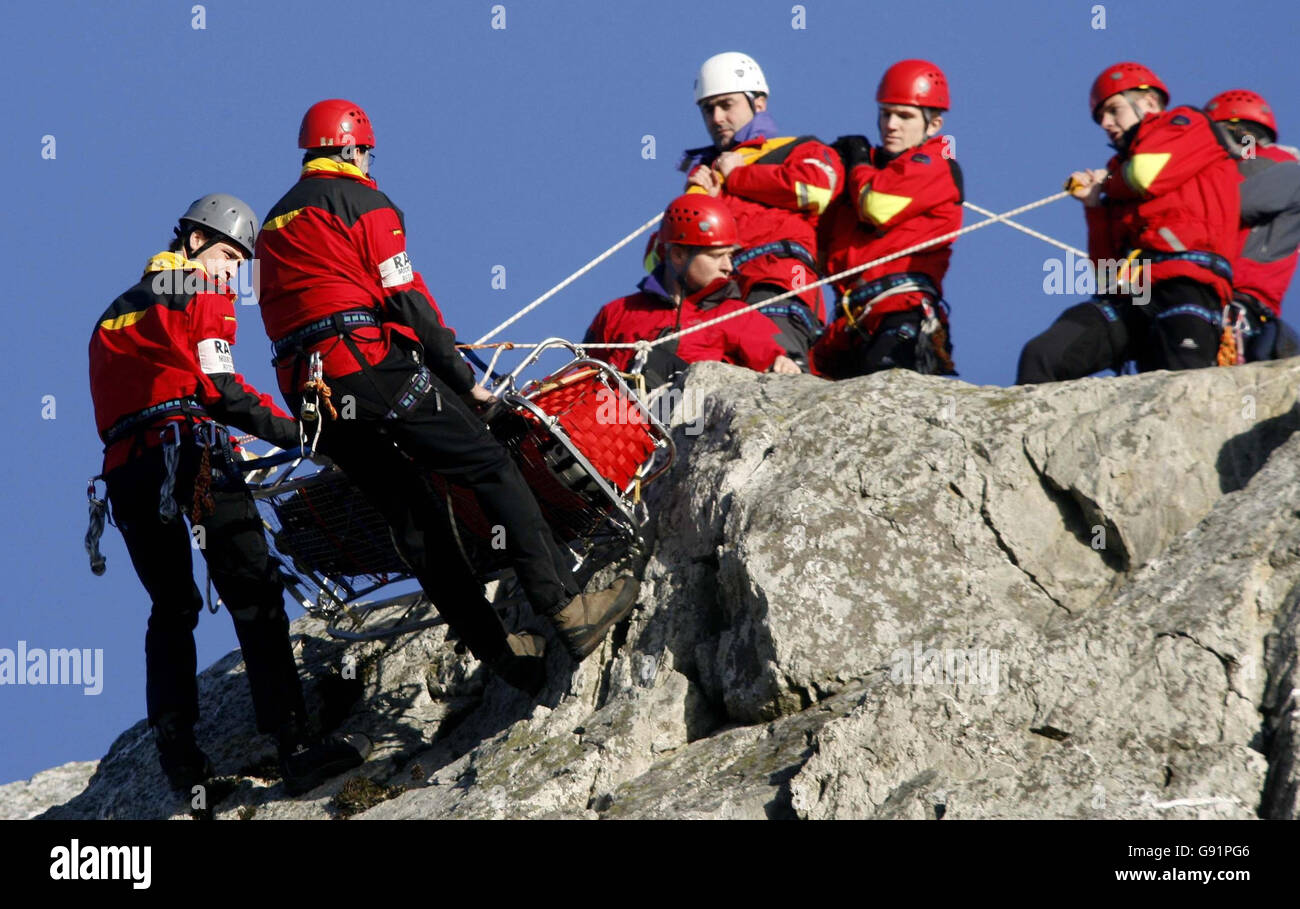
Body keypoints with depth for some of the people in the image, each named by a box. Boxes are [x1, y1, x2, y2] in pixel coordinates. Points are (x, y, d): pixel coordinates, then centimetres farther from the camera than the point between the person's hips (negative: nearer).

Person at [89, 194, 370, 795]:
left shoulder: (117, 314, 29)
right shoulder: (200, 292, 5)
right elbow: (218, 389, -8)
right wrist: (289, 430, -6)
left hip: (123, 469, 8)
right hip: (187, 447, -8)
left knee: (171, 610, 16)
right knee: (254, 593, -13)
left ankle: (179, 762, 6)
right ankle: (295, 745, -25)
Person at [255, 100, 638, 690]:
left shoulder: (275, 224, 26)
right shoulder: (361, 201, 2)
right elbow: (406, 300, -5)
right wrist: (463, 379, 0)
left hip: (305, 391, 8)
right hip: (370, 364, -8)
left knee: (412, 514, 8)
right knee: (490, 469, -6)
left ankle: (495, 648, 4)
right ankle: (567, 610, -16)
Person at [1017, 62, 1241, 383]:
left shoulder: (1190, 126, 17)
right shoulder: (1124, 167, 32)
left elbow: (1146, 175, -5)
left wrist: (1109, 180, 16)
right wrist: (1094, 204, 15)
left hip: (1185, 288, -7)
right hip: (1125, 298, 7)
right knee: (1040, 357, -15)